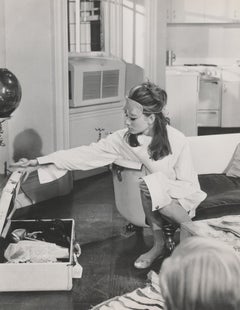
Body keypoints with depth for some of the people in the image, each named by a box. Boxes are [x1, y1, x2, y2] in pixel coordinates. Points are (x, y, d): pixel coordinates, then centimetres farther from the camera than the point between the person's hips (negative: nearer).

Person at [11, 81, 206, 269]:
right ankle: (158, 244, -10)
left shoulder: (177, 141, -23)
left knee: (149, 187, -32)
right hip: (155, 198, 3)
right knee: (148, 186, -30)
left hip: (183, 198, -3)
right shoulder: (125, 138, -13)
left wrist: (162, 185, -33)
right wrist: (38, 162, -22)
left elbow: (190, 186, -15)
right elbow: (88, 154, -17)